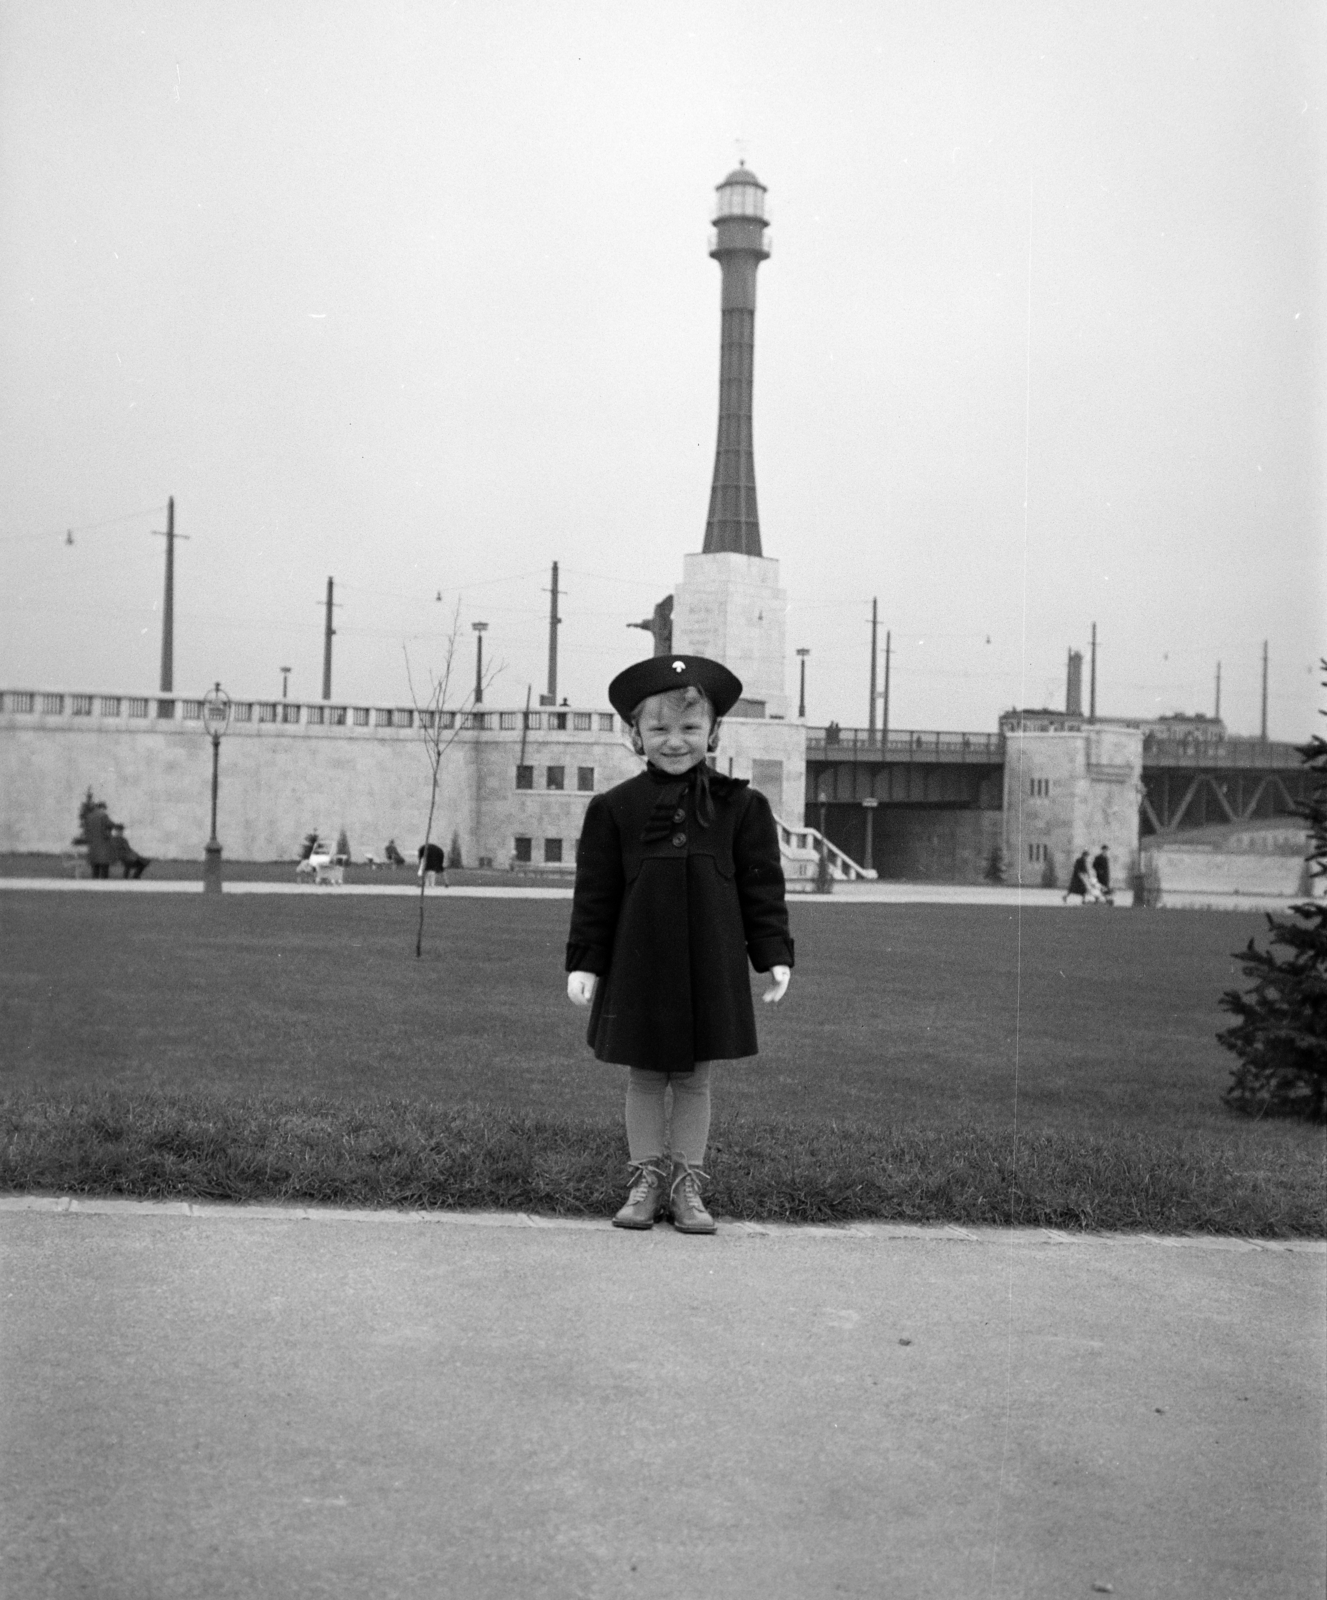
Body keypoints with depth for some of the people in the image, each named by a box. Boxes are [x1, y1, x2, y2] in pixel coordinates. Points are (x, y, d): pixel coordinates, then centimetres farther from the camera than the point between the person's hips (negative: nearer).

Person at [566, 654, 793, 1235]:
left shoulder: (741, 806, 1)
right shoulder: (614, 808, 0)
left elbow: (762, 886, 4)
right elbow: (594, 892, 2)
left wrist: (775, 955, -1)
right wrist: (584, 961, -2)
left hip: (710, 967, 0)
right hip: (637, 966, 0)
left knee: (695, 1079, 9)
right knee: (644, 1078, 9)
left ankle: (686, 1185, 19)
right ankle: (645, 1181, 21)